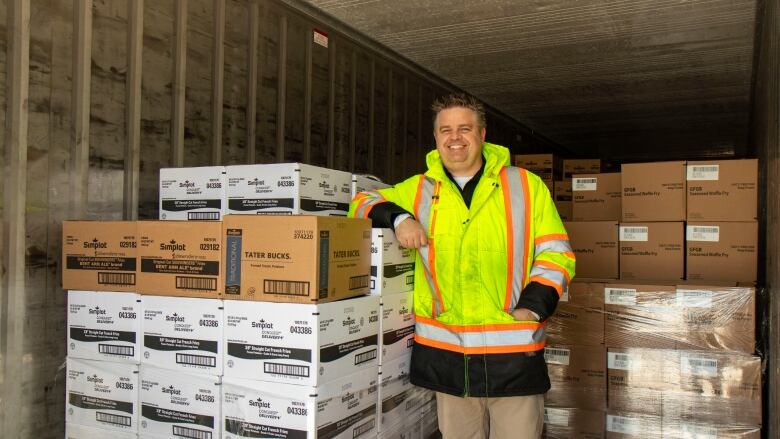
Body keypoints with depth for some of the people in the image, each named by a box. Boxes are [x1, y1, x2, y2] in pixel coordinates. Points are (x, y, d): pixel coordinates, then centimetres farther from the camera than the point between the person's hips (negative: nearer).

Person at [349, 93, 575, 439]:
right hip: (445, 353, 2)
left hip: (514, 351, -1)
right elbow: (363, 201, 15)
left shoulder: (526, 186, 5)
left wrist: (533, 306, -9)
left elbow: (556, 253, 5)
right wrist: (397, 216, -5)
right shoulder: (419, 190, 10)